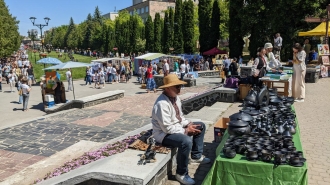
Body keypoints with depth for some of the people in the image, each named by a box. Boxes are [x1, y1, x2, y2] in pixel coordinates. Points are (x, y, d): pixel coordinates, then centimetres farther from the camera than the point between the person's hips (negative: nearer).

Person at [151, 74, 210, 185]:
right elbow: (167, 128, -27)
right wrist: (186, 130, -20)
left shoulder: (176, 98, 1)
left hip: (177, 127, 10)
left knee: (201, 126, 13)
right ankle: (181, 174, -14)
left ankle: (196, 156, 22)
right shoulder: (162, 104, -28)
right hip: (164, 134, -10)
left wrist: (188, 124, -7)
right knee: (186, 141, -35)